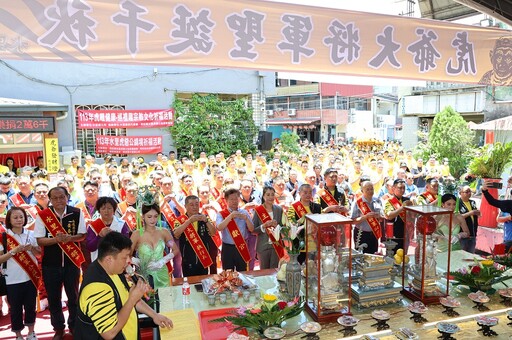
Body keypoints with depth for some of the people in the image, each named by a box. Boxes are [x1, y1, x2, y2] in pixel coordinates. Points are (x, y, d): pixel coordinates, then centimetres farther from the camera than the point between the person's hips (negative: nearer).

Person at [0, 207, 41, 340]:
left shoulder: (31, 234, 1)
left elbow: (39, 253, 7)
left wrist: (31, 248, -13)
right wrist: (14, 251, -21)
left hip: (30, 278, 2)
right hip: (13, 280, -2)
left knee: (30, 306, 14)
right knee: (15, 309, 10)